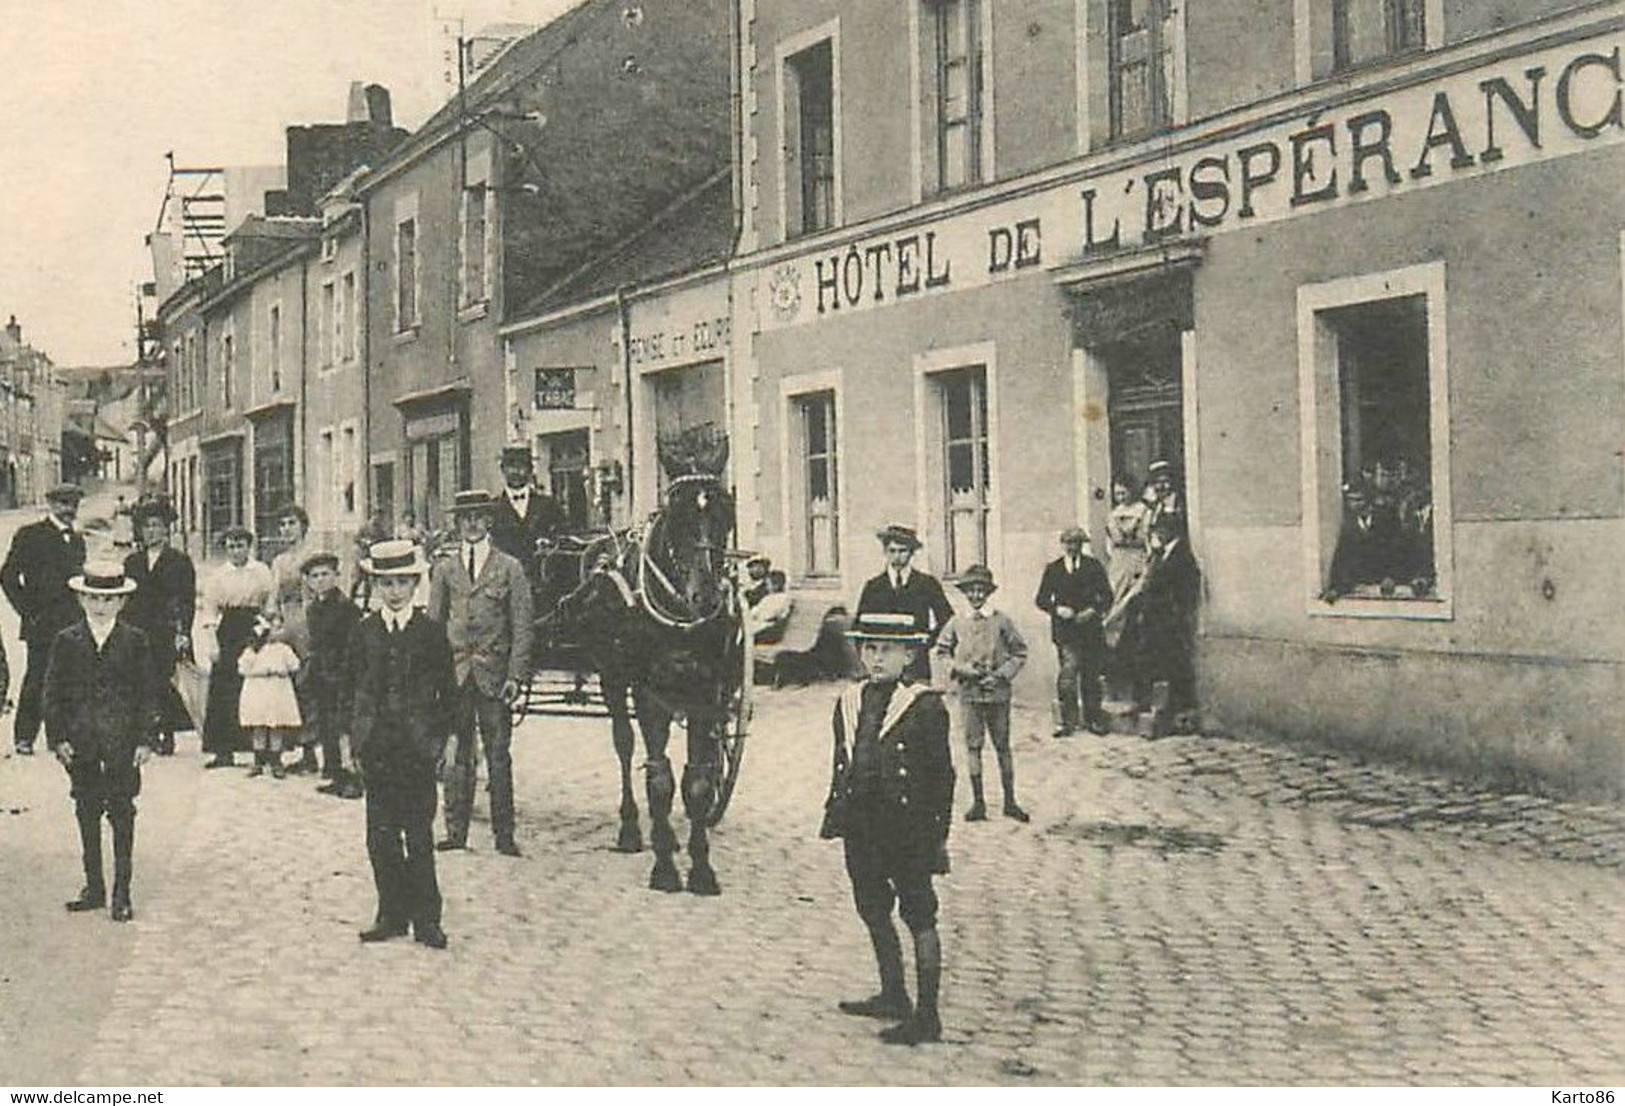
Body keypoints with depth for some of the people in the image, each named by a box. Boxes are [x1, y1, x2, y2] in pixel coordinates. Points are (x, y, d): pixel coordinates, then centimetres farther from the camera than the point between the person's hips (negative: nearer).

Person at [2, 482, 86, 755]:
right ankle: (24, 737, 3)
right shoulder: (30, 536, -3)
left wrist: (80, 613, 11)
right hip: (42, 624, -5)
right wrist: (28, 611, -10)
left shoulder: (77, 539, 17)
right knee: (36, 680, -4)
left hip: (73, 625, 6)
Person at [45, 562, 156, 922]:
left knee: (122, 814, 1)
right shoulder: (67, 642, 3)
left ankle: (122, 893, 7)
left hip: (123, 742, -2)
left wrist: (145, 739, -4)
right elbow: (52, 693, 4)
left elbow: (146, 694, 2)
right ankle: (94, 888, 20)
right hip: (81, 742, 2)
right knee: (87, 813, 9)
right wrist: (58, 738, -4)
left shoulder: (135, 641, 1)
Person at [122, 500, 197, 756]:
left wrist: (183, 632, -10)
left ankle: (165, 735, 2)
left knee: (165, 685, -6)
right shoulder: (132, 562, 15)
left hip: (167, 634, -3)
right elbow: (123, 599, 15)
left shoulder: (180, 561, 4)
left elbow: (188, 600, -1)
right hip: (137, 632, 3)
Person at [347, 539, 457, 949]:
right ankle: (392, 914, 14)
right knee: (381, 835, 4)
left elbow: (448, 692, 4)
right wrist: (356, 736, 3)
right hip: (376, 747, 2)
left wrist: (438, 738, -2)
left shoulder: (431, 632, 1)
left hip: (418, 746, -2)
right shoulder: (364, 632, 6)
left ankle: (426, 919, 7)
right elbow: (353, 688, 10)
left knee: (419, 835, 0)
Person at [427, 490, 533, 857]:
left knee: (498, 756, 2)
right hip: (454, 673, 2)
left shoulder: (509, 568, 3)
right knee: (457, 755, 4)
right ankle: (456, 831, 10)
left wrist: (515, 676, -7)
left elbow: (521, 627, 1)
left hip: (494, 674, -2)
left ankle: (504, 835, 7)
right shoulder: (444, 569, 10)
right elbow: (433, 623, 11)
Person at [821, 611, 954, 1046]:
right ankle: (893, 995, 34)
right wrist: (834, 815, 11)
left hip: (908, 828, -6)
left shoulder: (926, 707, -7)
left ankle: (927, 1017, 6)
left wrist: (938, 832, -7)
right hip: (862, 830, 6)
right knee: (873, 912, 16)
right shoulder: (848, 704, 10)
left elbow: (942, 775, -5)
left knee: (919, 917, 0)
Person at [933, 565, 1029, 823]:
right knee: (973, 745, 2)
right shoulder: (956, 623, 3)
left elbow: (1020, 653, 3)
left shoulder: (1001, 621, -1)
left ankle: (1010, 801, 12)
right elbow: (942, 651, 11)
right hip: (969, 692, 1)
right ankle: (977, 802, 8)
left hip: (997, 692, -1)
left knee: (1002, 745, 5)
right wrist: (960, 669, -5)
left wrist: (1001, 675, -9)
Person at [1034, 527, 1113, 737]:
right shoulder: (1052, 569, 8)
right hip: (1065, 632, -1)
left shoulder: (1093, 566, 8)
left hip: (1090, 629, 1)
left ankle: (1093, 719, 18)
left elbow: (1107, 596, 5)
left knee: (1091, 676, 6)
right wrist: (1057, 609, -11)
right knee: (1068, 672, -13)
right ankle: (1068, 721, -9)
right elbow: (1041, 599, 7)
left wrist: (1093, 611, -12)